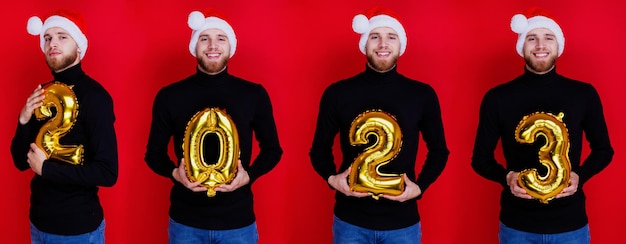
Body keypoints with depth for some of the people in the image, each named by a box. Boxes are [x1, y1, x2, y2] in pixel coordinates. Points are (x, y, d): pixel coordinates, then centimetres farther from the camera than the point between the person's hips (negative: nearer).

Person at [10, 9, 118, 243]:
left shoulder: (93, 96, -16)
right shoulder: (42, 94, 4)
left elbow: (107, 173, -22)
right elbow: (21, 162, 6)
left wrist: (46, 168, -18)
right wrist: (24, 121, -9)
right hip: (39, 223, 6)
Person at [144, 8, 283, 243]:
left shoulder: (254, 94, -1)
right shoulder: (169, 96, -1)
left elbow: (272, 149, 8)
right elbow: (154, 153, 7)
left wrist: (248, 176, -11)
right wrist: (175, 173, -13)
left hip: (238, 221, 0)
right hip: (186, 221, 0)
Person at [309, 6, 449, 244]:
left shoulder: (422, 95, 0)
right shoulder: (337, 93, -2)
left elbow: (439, 150, 9)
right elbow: (320, 147, 8)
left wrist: (420, 186, -6)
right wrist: (331, 178, -10)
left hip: (402, 222, 1)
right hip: (350, 220, 0)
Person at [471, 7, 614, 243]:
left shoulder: (584, 94, 0)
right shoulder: (497, 98, -3)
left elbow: (603, 150, 10)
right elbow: (480, 158, 4)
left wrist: (580, 176, -9)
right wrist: (506, 177, -15)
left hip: (570, 224, 1)